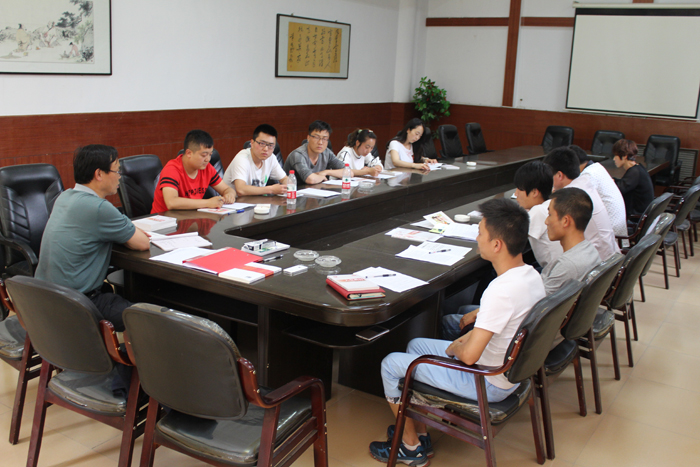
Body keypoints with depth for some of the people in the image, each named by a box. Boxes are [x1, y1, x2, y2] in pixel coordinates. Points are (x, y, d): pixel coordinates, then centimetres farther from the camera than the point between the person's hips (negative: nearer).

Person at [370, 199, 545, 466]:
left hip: (488, 384, -9)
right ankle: (419, 433, 27)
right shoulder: (531, 275, -4)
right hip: (512, 371, 9)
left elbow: (470, 356, -33)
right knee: (416, 345, 22)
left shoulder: (501, 291, -33)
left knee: (391, 364, 1)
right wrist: (472, 336, 4)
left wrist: (454, 348, -11)